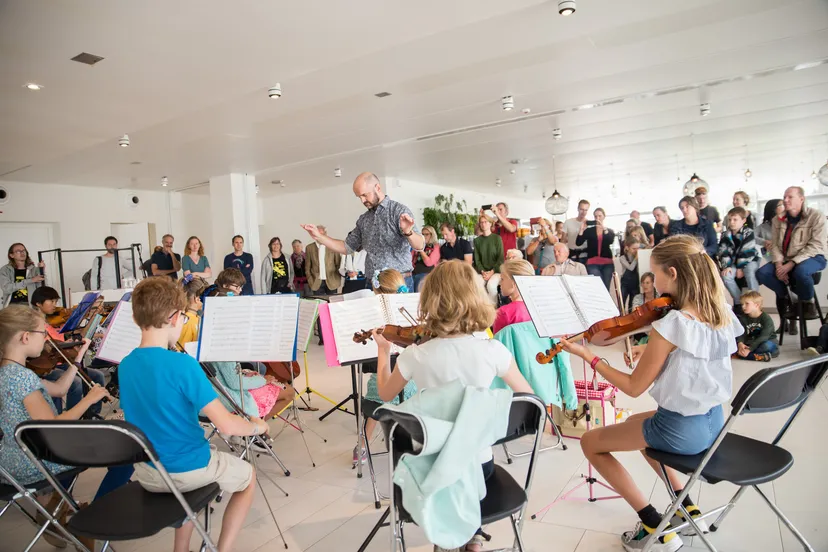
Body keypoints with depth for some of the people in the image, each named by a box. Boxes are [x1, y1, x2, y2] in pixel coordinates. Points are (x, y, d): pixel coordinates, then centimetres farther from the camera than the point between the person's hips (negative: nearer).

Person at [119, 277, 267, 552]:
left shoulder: (125, 366, -6)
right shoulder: (183, 364, -27)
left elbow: (152, 414, 10)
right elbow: (227, 426, -26)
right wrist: (257, 426, -7)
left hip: (146, 473, 6)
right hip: (188, 470, -6)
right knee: (247, 475, 23)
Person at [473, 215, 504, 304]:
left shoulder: (497, 238, 1)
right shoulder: (477, 240, 9)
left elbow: (501, 258, -3)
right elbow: (477, 259, 6)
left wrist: (492, 272, -12)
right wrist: (482, 272, -10)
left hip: (496, 271, -2)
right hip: (483, 271, 2)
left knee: (491, 285, -32)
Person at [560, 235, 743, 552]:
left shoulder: (669, 326, -27)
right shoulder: (722, 315, -3)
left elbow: (634, 387, -18)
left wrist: (587, 355, -13)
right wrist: (653, 353, 5)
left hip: (680, 430, -8)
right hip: (713, 421, 8)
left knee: (590, 442, 9)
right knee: (635, 421, 33)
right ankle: (687, 508, 30)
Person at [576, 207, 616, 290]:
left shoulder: (610, 231, 12)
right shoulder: (589, 230, 8)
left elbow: (611, 241, -11)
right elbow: (578, 243, -4)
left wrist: (604, 228, -20)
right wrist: (582, 229, -14)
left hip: (607, 263, 2)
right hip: (592, 263, -2)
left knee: (606, 287, 1)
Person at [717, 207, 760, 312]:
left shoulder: (748, 232, -10)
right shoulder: (725, 235, 1)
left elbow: (747, 252, -16)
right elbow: (723, 252, -5)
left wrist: (741, 268, -21)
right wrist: (726, 266, -19)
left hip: (749, 260, -3)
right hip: (734, 262, 4)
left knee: (749, 273, -35)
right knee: (725, 275, -24)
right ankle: (739, 301, -11)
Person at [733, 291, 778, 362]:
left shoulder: (766, 319, -14)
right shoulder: (743, 318, 2)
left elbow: (763, 337, -24)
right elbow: (741, 334, -8)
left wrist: (749, 349, -35)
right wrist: (740, 343, -31)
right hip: (750, 345, 4)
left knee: (767, 345, -39)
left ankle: (739, 354, -33)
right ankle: (758, 356, -34)